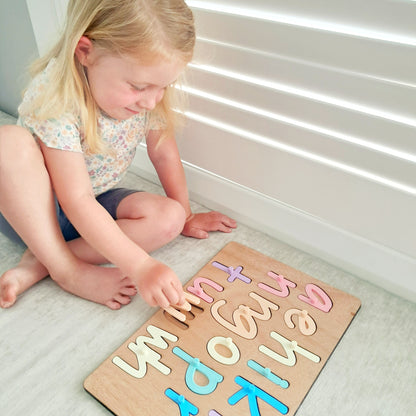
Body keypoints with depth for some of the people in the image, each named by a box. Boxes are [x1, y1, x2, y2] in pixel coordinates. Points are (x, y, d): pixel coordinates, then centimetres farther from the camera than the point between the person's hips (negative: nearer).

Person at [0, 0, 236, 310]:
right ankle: (66, 268, -24)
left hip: (100, 206, 5)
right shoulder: (55, 98, -31)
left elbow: (164, 154, -2)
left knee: (169, 218, -21)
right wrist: (140, 266, -38)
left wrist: (185, 216, 4)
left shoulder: (148, 93, -15)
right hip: (34, 208, -4)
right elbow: (77, 201, -33)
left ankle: (38, 263, -20)